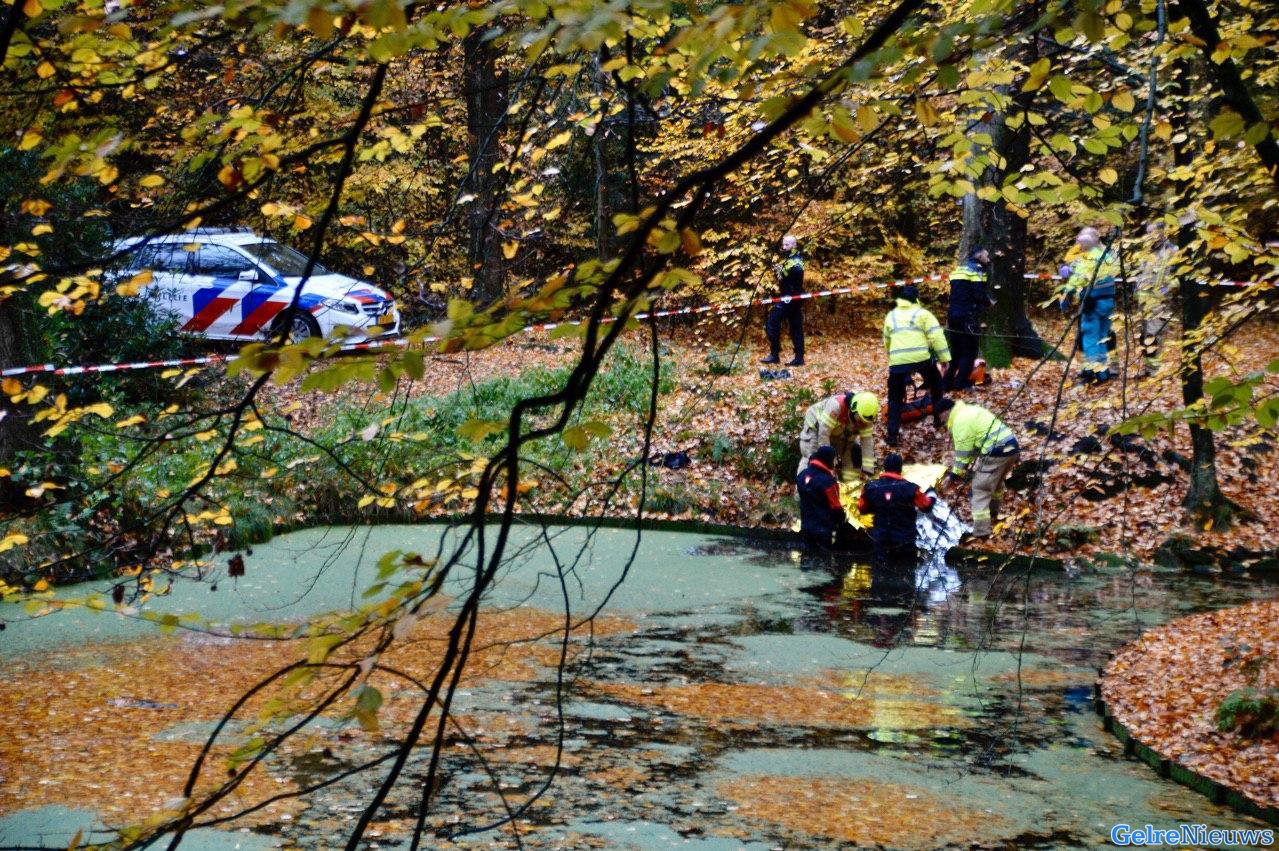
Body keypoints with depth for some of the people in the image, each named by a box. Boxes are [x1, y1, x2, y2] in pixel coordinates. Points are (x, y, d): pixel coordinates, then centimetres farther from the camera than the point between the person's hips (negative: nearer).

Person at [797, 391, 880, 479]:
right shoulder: (836, 405, -42)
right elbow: (823, 433, -38)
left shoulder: (865, 416, -24)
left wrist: (868, 469, -23)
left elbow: (867, 440, -20)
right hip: (816, 427, -5)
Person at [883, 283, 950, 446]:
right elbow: (937, 336, -2)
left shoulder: (891, 316, 20)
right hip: (921, 358, -2)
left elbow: (887, 342, 28)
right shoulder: (922, 313, 8)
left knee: (895, 398, 12)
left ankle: (892, 435, 3)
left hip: (897, 361, 2)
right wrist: (945, 358, 0)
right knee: (935, 385, 26)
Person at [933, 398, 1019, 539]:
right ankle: (993, 513, 49)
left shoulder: (960, 421, -6)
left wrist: (955, 474, 4)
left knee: (980, 489, -5)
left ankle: (981, 530, -10)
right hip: (1012, 446, 10)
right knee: (997, 482, 31)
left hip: (996, 453, -10)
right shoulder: (970, 410, 24)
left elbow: (962, 451, -5)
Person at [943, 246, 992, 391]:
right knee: (969, 351, -1)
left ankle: (947, 382, 12)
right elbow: (979, 294, -18)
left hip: (953, 314, 8)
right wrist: (988, 302, 2)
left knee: (956, 350, 14)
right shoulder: (976, 270, -7)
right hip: (968, 316, -8)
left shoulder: (958, 270, 19)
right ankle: (961, 383, -5)